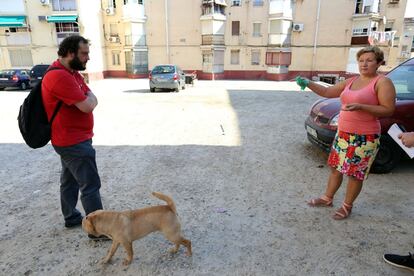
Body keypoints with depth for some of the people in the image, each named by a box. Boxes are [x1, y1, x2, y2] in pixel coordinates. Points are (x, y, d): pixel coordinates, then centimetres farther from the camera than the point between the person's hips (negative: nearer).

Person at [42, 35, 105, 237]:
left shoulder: (72, 72, 10)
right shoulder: (59, 76, -23)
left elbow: (92, 99, 7)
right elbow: (87, 105, -24)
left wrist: (87, 98, -13)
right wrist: (89, 97, -5)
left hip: (70, 140, 10)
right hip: (74, 142, -10)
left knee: (70, 181, 20)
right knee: (90, 185, -4)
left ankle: (71, 217, 36)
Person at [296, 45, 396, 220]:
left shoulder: (382, 82, -10)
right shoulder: (351, 81, 11)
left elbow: (388, 110, -15)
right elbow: (327, 92, 12)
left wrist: (360, 106, -26)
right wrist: (307, 84, 0)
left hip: (364, 138, -7)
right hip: (342, 134, 7)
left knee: (355, 174, 4)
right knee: (335, 167, 15)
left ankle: (347, 206, 22)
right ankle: (327, 198, 32)